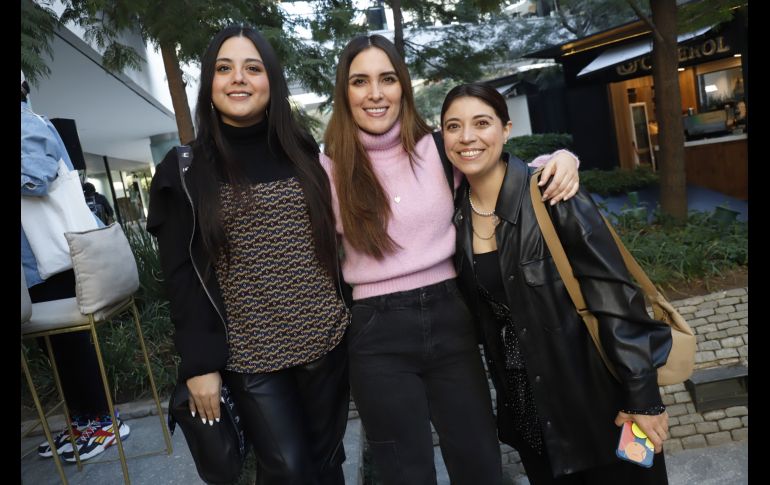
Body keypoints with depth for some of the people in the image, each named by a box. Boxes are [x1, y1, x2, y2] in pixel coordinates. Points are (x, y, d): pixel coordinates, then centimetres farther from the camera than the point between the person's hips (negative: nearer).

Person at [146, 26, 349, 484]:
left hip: (325, 339, 3)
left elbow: (332, 239, 9)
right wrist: (199, 362, -8)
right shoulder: (185, 170, -2)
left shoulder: (303, 152, 5)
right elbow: (182, 275, -4)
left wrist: (348, 318, 7)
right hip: (250, 353, -2)